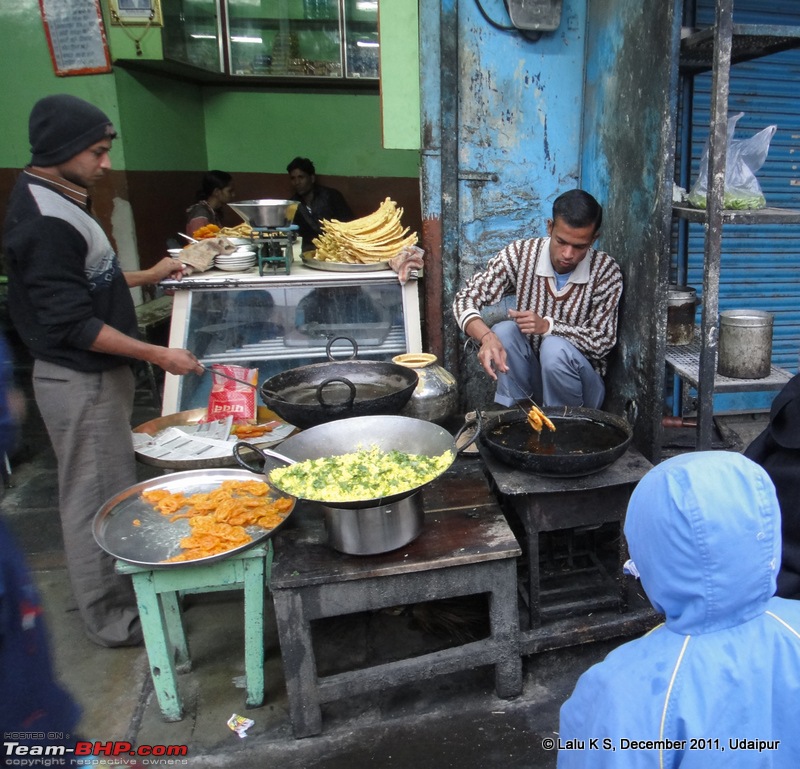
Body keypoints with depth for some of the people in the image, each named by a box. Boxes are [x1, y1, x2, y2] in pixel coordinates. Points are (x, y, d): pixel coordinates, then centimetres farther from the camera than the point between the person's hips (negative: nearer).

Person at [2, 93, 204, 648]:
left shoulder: (58, 200, 9)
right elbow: (72, 325, -24)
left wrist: (146, 277, 16)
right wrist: (156, 354, -22)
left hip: (97, 374, 10)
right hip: (80, 383, -10)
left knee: (113, 489, 20)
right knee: (95, 498, 4)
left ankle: (125, 587, 39)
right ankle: (112, 619, 21)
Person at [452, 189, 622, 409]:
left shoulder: (606, 271, -13)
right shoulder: (520, 253, -12)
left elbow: (602, 342, -13)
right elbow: (465, 299, -16)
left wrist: (547, 325, -28)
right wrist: (487, 337, -37)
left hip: (580, 382, -1)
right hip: (528, 377, 1)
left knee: (555, 347, -31)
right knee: (503, 331, -25)